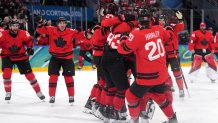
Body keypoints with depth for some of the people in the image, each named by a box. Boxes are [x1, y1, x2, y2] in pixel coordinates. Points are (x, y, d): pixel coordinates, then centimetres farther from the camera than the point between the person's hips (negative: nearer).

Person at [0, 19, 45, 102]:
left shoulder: (23, 33, -14)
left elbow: (29, 40, 0)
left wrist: (30, 48, -13)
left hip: (21, 56, 1)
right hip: (7, 56, -1)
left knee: (29, 74, 3)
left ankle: (38, 91, 17)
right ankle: (8, 93, 2)